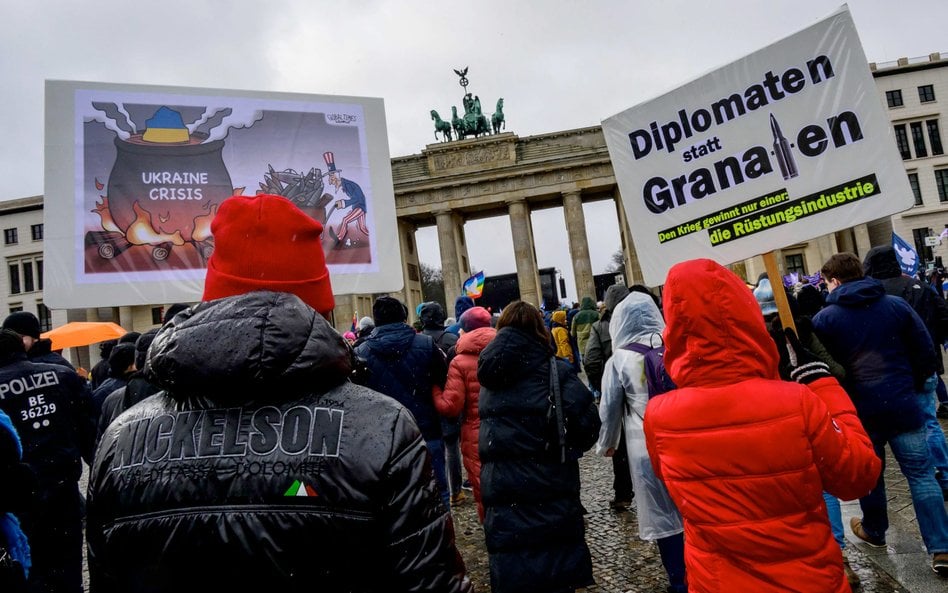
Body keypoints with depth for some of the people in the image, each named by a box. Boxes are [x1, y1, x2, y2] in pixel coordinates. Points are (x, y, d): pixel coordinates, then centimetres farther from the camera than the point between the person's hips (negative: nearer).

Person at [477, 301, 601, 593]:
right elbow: (587, 423, -15)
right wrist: (565, 451, 2)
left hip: (503, 492, 3)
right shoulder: (555, 371, -11)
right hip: (551, 497, -3)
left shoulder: (491, 372, 0)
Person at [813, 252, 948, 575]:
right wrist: (912, 387, 17)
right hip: (903, 404, 2)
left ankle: (873, 530, 35)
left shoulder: (824, 319, -6)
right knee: (921, 474, 8)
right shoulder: (896, 304, 2)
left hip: (859, 409, -2)